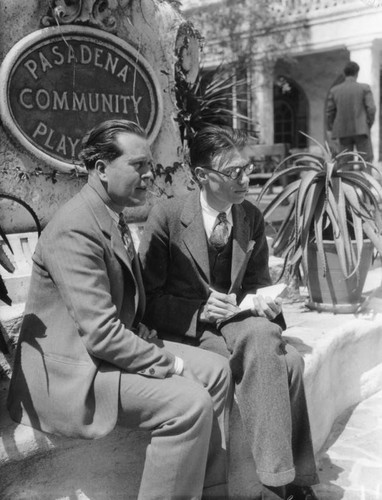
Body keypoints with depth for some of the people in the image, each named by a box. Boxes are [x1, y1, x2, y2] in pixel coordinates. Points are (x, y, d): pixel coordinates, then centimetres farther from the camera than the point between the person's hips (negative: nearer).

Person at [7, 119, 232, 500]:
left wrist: (149, 341, 0)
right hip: (66, 371, -10)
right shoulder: (74, 228, -22)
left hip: (113, 349, 10)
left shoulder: (112, 219, 10)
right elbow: (102, 335, -26)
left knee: (214, 371, 3)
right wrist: (167, 362, -17)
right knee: (189, 403, -22)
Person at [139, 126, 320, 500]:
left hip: (236, 322, 5)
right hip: (186, 331, -4)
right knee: (278, 357, -28)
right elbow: (147, 299, -7)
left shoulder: (252, 217, 6)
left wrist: (262, 300, -7)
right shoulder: (166, 217, -9)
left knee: (289, 360, -26)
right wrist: (200, 311, -22)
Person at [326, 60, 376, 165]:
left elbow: (330, 111, 6)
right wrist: (369, 125, 5)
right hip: (361, 129, -3)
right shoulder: (364, 88, -2)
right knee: (366, 158, 1)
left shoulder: (334, 90, 5)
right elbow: (371, 108, -8)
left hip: (343, 130, 3)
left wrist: (330, 129, 17)